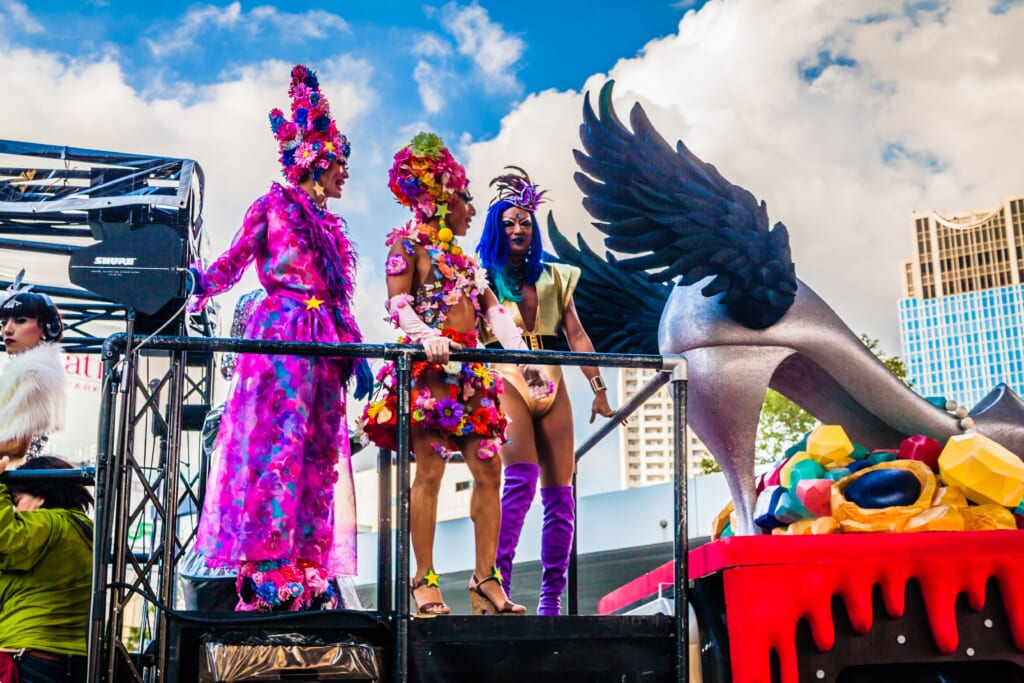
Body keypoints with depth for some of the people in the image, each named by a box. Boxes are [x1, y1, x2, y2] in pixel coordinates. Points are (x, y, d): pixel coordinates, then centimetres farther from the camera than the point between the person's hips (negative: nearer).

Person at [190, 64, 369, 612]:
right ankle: (267, 570, -14)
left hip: (322, 342, 8)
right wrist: (199, 283, -20)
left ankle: (307, 570, 3)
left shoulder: (328, 225, 21)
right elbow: (233, 262, -1)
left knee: (320, 451, 2)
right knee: (280, 442, -14)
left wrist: (355, 351, 16)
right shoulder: (275, 206, 2)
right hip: (282, 331, -7)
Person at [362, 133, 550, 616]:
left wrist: (525, 357, 6)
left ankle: (485, 579, 2)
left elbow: (494, 310, 18)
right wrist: (425, 334, -28)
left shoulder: (464, 258, 25)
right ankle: (424, 581, -6)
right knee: (429, 470, -10)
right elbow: (397, 303, -9)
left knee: (488, 470, -1)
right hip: (430, 367, -7)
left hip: (471, 371, 7)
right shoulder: (409, 243, 4)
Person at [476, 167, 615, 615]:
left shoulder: (553, 276, 18)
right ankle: (497, 583, -21)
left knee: (560, 491, 0)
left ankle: (552, 598, 4)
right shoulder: (484, 277, 8)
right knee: (522, 478, -23)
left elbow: (576, 334, 15)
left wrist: (598, 386, 9)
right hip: (507, 381, -4)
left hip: (551, 385, 4)